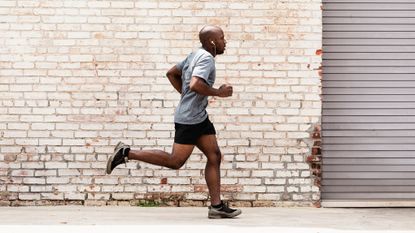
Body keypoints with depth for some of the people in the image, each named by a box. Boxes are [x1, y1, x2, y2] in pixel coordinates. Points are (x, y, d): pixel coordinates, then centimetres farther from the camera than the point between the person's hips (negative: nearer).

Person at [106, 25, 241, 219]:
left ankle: (216, 206, 5)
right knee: (175, 161, -6)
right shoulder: (206, 58, -14)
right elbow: (195, 85, -29)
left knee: (215, 157, 5)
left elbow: (171, 73, 24)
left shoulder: (195, 55, 16)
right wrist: (219, 93, -16)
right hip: (189, 118, -10)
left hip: (199, 117, 10)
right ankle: (128, 153, 0)